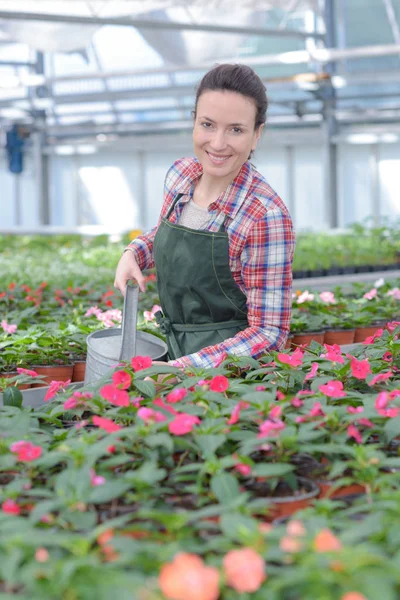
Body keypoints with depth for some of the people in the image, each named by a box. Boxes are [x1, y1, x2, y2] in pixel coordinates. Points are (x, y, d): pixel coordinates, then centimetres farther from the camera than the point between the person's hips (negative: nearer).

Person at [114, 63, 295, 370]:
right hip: (172, 345, 6)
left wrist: (180, 368, -26)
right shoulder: (181, 173, -1)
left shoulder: (266, 217, -20)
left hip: (227, 361, -6)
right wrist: (133, 253, 0)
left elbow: (269, 332, -19)